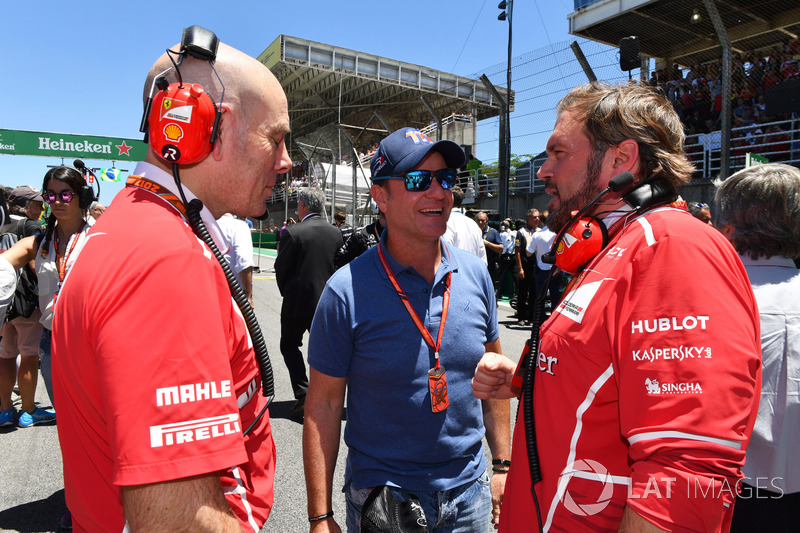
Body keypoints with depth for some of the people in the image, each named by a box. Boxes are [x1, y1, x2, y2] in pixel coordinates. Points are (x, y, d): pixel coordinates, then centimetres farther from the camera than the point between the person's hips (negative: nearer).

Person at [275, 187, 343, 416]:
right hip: (326, 302, 4)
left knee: (289, 344, 15)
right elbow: (334, 263, 7)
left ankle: (302, 392, 3)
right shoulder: (335, 232, 1)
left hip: (298, 301, -4)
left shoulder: (293, 232, -14)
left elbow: (281, 268, -8)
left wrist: (286, 292, 9)